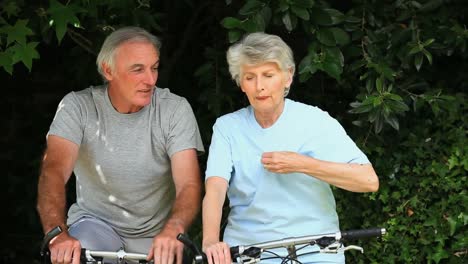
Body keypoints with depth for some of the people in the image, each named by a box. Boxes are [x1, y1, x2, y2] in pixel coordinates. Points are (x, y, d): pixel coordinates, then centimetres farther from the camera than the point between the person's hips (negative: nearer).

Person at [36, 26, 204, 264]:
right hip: (95, 220, -2)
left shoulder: (175, 109, -9)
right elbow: (54, 170, -22)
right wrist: (57, 234, -42)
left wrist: (173, 230, -40)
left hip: (155, 236, 2)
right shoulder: (78, 106, -9)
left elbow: (189, 185, -17)